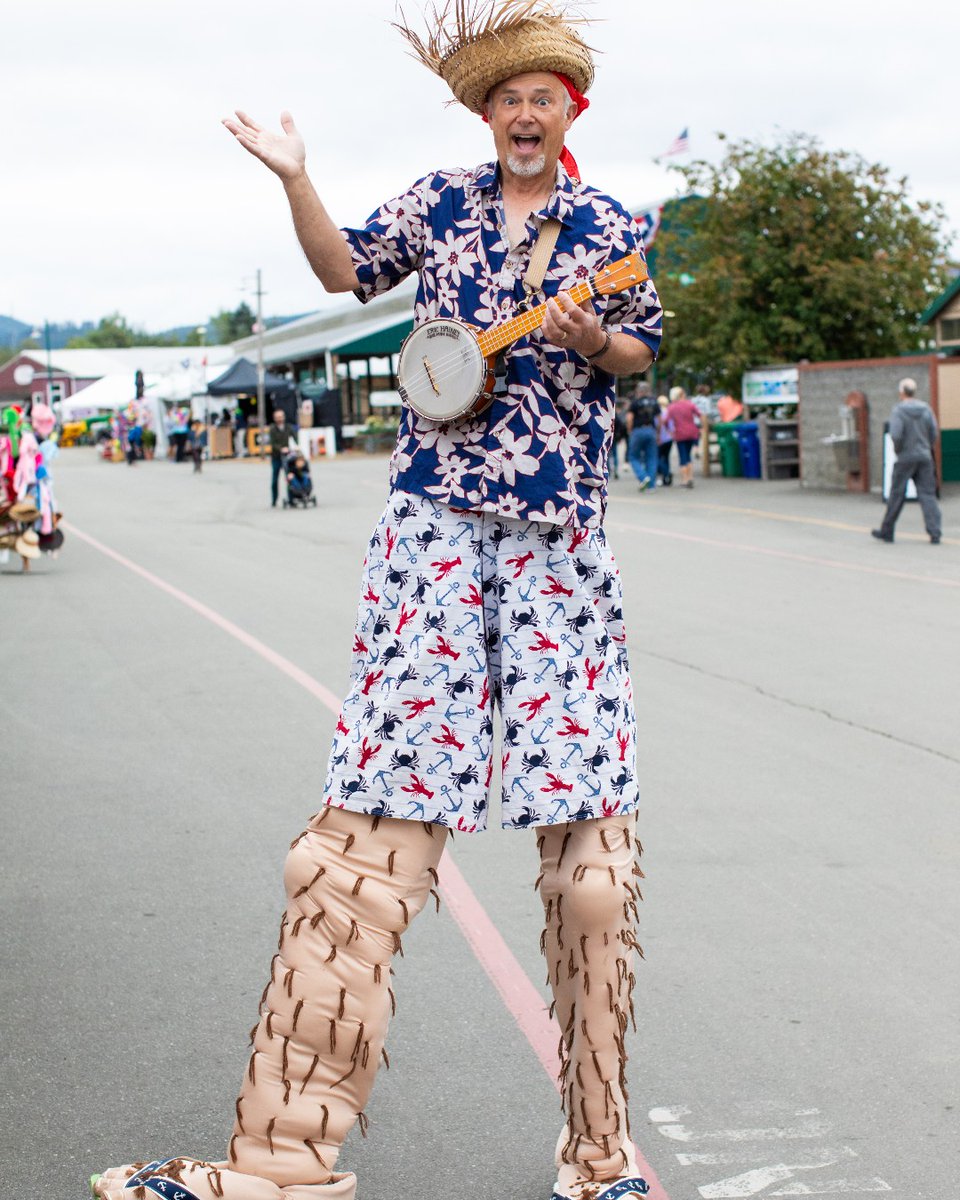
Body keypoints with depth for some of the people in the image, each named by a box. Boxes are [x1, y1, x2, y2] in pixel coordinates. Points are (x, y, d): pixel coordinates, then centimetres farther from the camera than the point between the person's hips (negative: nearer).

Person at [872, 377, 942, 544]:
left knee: (897, 495, 5)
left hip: (905, 457, -3)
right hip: (925, 457, 4)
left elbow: (895, 435, -18)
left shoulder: (898, 410, -9)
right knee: (928, 494, 2)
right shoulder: (925, 409, 4)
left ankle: (886, 531, 16)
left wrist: (897, 449, -1)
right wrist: (926, 448, 14)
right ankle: (935, 533, -6)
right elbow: (934, 433, 3)